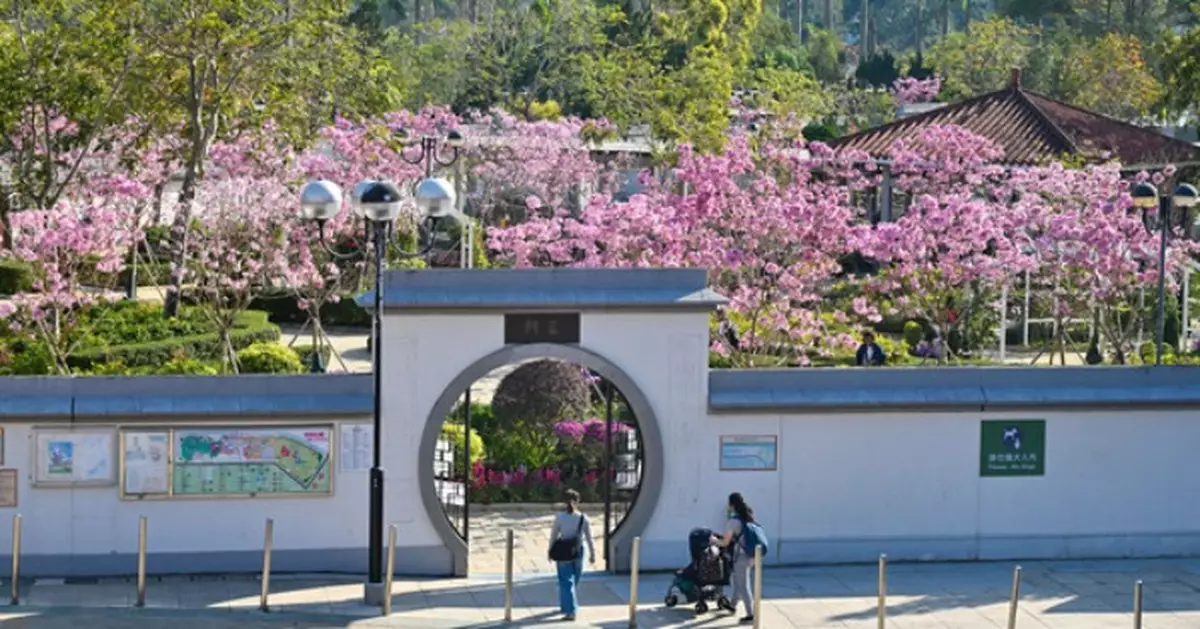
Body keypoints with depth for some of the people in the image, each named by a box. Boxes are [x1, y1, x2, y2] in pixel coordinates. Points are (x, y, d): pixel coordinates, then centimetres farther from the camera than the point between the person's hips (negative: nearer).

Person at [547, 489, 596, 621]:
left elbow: (553, 535, -5)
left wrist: (551, 552, 7)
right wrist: (592, 554, 8)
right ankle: (566, 605, 36)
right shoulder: (584, 518, -6)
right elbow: (589, 538, -2)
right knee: (574, 581, 20)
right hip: (578, 551, 2)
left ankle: (570, 611, -6)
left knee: (566, 582, 1)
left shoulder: (560, 517, -10)